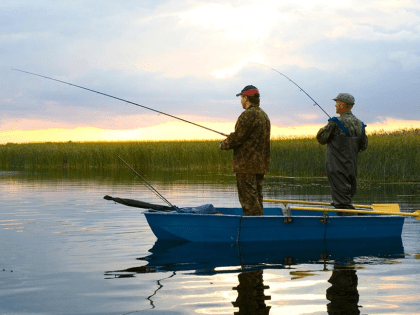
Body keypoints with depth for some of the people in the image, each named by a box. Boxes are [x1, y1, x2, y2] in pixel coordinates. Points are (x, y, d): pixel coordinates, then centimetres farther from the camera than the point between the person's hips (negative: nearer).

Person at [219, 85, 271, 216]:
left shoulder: (248, 115, -15)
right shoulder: (264, 115, 16)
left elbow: (236, 138, -16)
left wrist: (223, 145, 3)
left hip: (247, 165, -10)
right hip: (260, 164, 10)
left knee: (248, 199, -7)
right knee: (256, 198, 14)